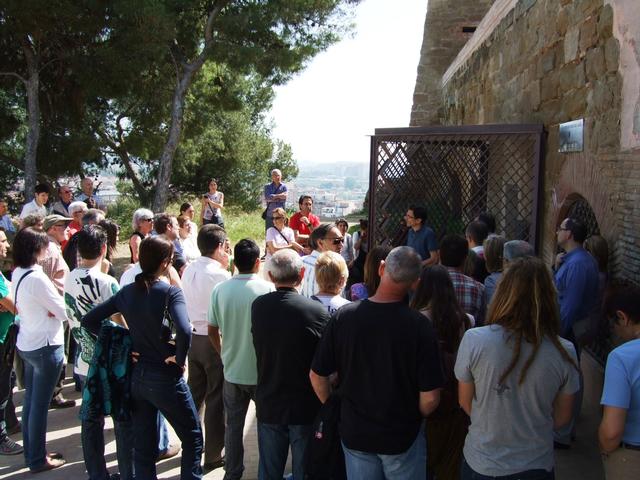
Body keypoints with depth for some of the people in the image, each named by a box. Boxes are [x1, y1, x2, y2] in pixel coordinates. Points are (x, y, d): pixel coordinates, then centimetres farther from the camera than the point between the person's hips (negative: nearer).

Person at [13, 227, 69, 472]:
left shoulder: (17, 274, 4)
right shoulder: (36, 278, -23)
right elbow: (63, 312, -16)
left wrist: (48, 310, -4)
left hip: (26, 344, 9)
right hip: (45, 346, -9)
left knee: (30, 401, 17)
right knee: (40, 405, 3)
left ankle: (31, 453, 29)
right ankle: (38, 460, 14)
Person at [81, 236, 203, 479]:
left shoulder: (127, 292, 0)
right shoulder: (170, 292, -18)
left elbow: (88, 320, 3)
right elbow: (184, 331, -34)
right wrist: (179, 358, -17)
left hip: (136, 375, 6)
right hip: (166, 378, -6)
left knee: (143, 446, 17)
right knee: (192, 438, 13)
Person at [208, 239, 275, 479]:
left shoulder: (220, 290, -7)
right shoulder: (268, 289, -17)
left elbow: (212, 330, 1)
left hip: (232, 369, 3)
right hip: (262, 370, -3)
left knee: (233, 425, 16)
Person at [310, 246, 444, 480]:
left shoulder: (343, 316, -15)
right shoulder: (418, 325, -21)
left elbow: (317, 375, -6)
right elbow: (430, 397, -19)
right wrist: (415, 417, 2)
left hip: (354, 433, 2)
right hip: (402, 435, -2)